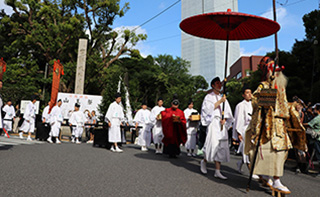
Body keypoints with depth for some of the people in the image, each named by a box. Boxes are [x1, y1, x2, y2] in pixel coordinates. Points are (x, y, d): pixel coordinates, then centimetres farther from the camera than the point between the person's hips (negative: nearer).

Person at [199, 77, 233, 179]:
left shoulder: (223, 98, 20)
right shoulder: (209, 97, 5)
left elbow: (227, 112, 16)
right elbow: (208, 109, -10)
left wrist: (224, 119, -4)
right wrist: (220, 101, -13)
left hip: (222, 124, 5)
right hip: (213, 122, -5)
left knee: (221, 147, 0)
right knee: (213, 145, -15)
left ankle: (217, 171, 4)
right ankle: (204, 161, 13)